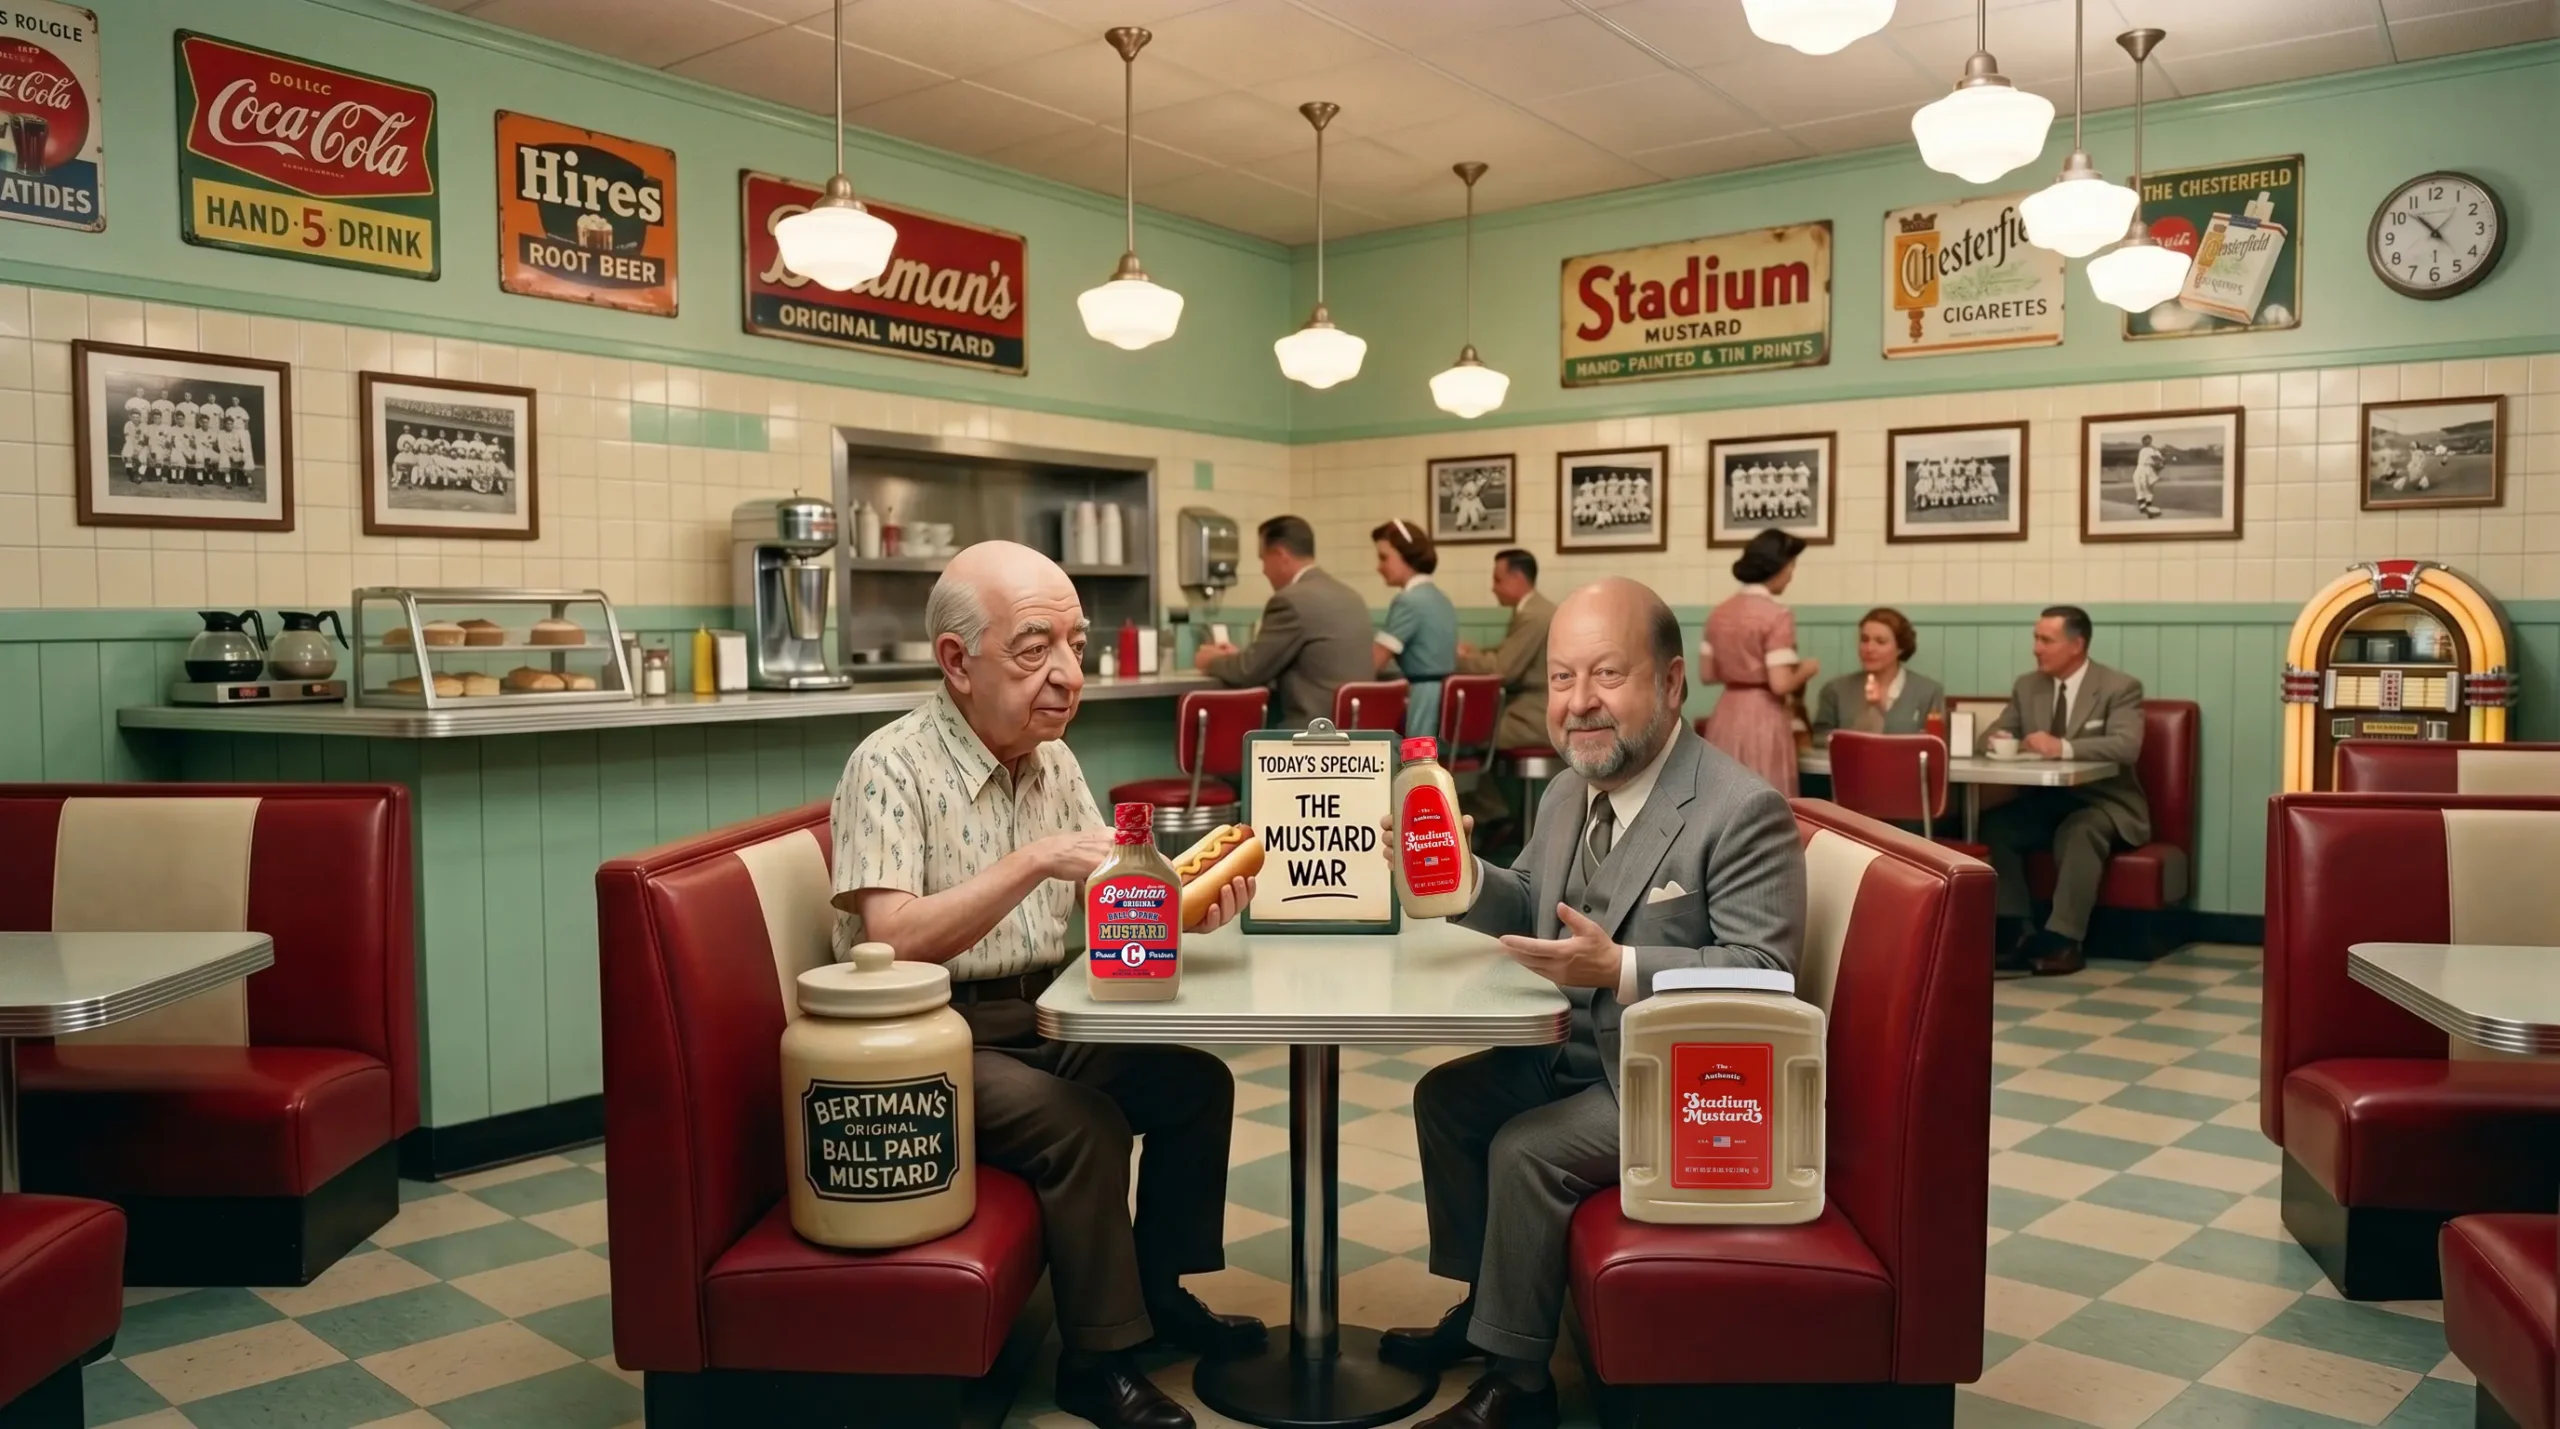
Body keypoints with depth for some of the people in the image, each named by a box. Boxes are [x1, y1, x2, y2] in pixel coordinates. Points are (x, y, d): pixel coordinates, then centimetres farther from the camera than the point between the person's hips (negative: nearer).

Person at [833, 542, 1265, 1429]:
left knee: (1196, 1083, -2)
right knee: (1085, 1123, -26)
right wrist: (1035, 860, -33)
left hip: (1040, 1023, 8)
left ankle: (1158, 1289, 18)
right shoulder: (891, 766, -18)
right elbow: (890, 942, -29)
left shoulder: (1053, 760, 4)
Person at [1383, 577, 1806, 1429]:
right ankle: (1485, 1301, 29)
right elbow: (1533, 912, 15)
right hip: (1574, 1053, 9)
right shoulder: (1566, 796, 3)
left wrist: (1619, 968, -36)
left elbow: (1765, 975, -25)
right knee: (1445, 1098, 12)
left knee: (1525, 1152, -21)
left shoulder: (1743, 811, -23)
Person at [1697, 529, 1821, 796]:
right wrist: (1807, 669, 0)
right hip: (1763, 719, -7)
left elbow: (1707, 675, 10)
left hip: (1725, 717, 7)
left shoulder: (1719, 613, 8)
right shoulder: (1777, 616, -13)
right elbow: (1780, 684, -18)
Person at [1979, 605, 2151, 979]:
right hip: (2044, 800, 5)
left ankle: (2062, 940, -37)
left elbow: (2127, 746, -24)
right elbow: (1997, 732, 11)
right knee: (1993, 825, -23)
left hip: (2104, 802, -5)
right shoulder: (2027, 686, 8)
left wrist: (2064, 747, -39)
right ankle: (2012, 931, -20)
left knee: (2079, 832, -37)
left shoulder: (2120, 687, -9)